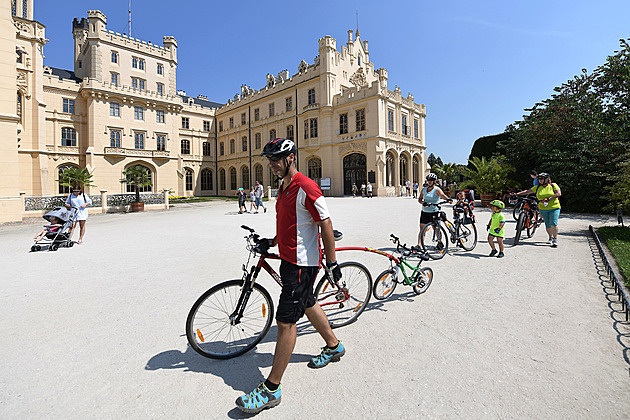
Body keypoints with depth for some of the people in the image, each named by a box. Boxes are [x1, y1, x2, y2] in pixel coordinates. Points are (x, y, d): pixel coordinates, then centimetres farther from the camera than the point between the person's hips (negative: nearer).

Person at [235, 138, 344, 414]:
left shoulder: (306, 188, -19)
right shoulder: (283, 187, 12)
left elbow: (326, 224, -18)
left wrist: (332, 263, -15)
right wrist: (272, 242, 14)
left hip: (301, 264, -10)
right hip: (288, 259, 10)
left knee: (285, 322, -3)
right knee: (308, 305, 24)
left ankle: (271, 390, 13)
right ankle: (334, 347, 46)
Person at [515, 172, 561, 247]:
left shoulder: (553, 185, -2)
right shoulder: (537, 187, 6)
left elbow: (559, 193, -13)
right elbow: (527, 191, 1)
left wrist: (549, 199, -22)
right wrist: (517, 193, -10)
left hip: (554, 208, -3)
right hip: (543, 209, 3)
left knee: (553, 224, -12)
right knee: (547, 225, 10)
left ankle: (555, 239, -3)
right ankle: (550, 238, 26)